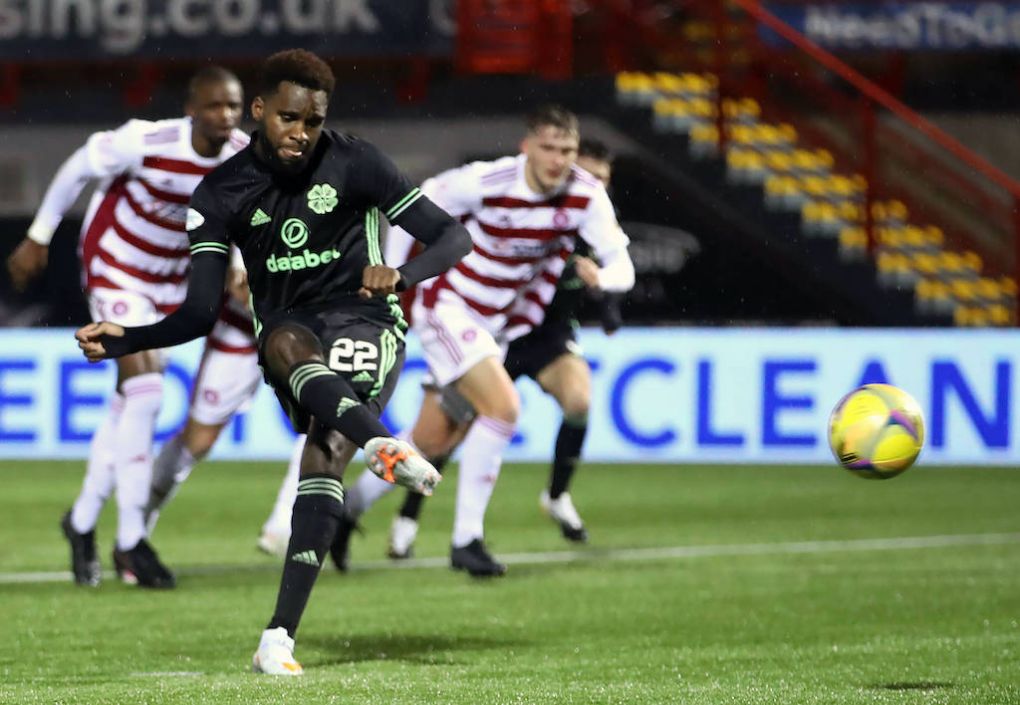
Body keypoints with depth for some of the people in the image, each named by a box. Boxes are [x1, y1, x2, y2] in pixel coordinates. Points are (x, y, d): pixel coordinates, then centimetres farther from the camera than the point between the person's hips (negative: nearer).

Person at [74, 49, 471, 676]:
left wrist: (403, 275, -25)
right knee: (287, 343, -37)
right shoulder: (223, 192, 1)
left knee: (324, 453, -28)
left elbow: (454, 237, -4)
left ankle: (280, 636, -33)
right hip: (288, 331, 2)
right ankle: (383, 445, -60)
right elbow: (200, 314, -1)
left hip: (364, 323, -2)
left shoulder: (355, 163, -4)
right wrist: (123, 340, -18)